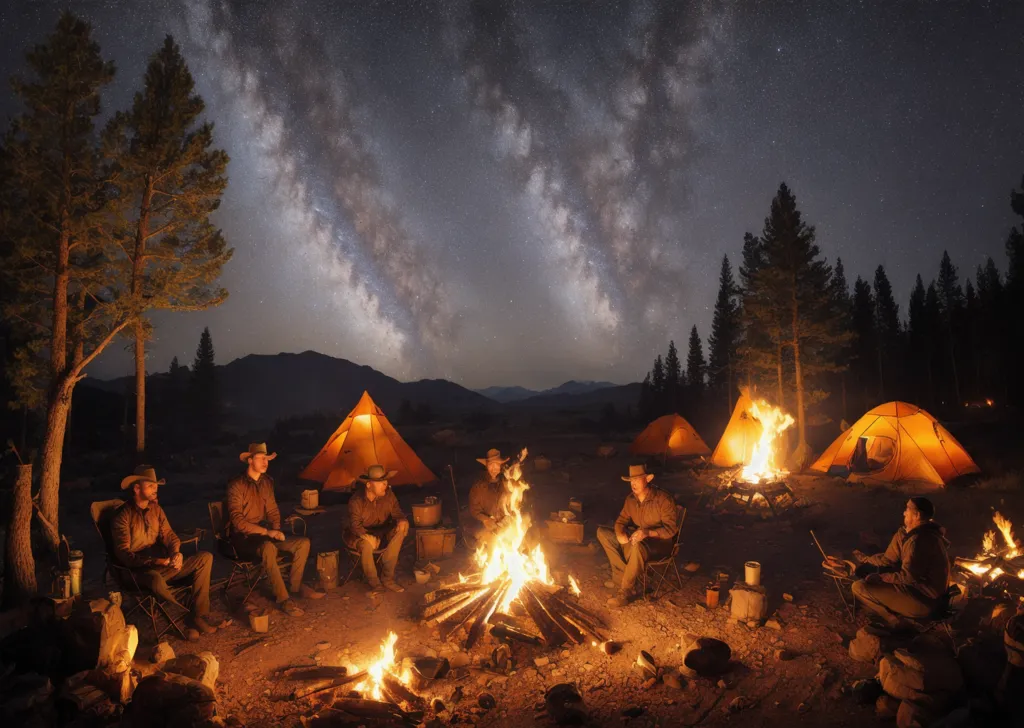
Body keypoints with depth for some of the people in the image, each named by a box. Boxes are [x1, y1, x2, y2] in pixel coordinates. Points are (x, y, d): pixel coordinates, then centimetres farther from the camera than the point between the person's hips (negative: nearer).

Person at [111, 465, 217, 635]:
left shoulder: (156, 508, 10)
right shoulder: (122, 516, -10)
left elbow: (168, 534, 8)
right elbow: (124, 555, -15)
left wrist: (176, 553, -15)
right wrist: (156, 561, -26)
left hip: (164, 565, 7)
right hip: (139, 570, -7)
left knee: (205, 557, -11)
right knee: (157, 580, -40)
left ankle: (200, 615, -11)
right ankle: (190, 613, -15)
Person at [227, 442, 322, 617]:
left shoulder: (267, 482, 7)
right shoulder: (237, 485, -15)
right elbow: (237, 520, -22)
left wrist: (276, 530, -4)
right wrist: (267, 532, -28)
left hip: (263, 533, 7)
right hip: (243, 537, -7)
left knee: (303, 542, -8)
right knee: (268, 547, -39)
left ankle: (295, 585, 11)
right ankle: (283, 599, -29)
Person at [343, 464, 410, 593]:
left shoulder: (388, 494, -9)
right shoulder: (356, 501, -21)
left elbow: (397, 512, -3)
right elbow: (355, 526, -20)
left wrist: (401, 520, -28)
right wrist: (367, 536, -37)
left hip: (382, 533, 4)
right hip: (361, 536, -4)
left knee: (403, 527, -25)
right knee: (366, 544, -40)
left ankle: (387, 577, -20)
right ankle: (374, 583, -17)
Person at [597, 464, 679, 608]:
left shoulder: (663, 499, -19)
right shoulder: (630, 499, 0)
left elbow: (671, 528, -20)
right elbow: (621, 520, 7)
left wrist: (648, 533, -37)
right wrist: (620, 533, -18)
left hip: (660, 543, -7)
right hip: (636, 539, 7)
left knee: (637, 546, -41)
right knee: (602, 532, -5)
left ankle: (626, 591, -24)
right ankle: (622, 576, -12)